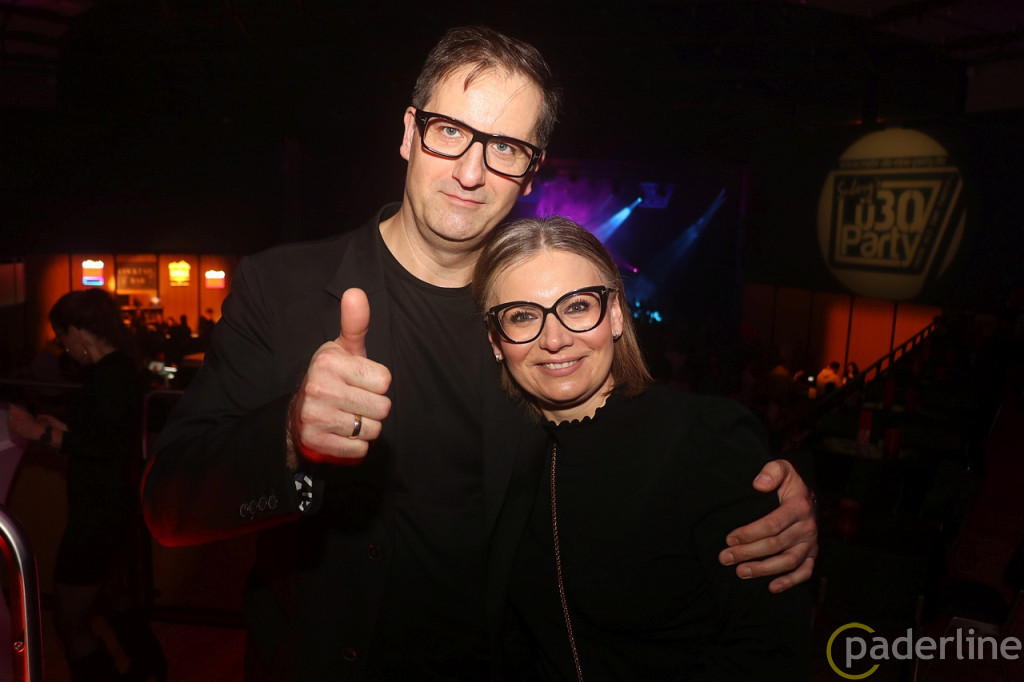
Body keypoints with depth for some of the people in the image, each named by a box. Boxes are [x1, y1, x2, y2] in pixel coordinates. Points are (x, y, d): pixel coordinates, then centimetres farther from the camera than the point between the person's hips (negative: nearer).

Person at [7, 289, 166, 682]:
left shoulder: (108, 374, -21)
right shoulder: (122, 368, 9)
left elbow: (104, 446, -28)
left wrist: (41, 433, -20)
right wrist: (59, 428, 16)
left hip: (99, 513, -11)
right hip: (117, 505, 11)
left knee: (70, 619, 1)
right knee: (116, 598, 27)